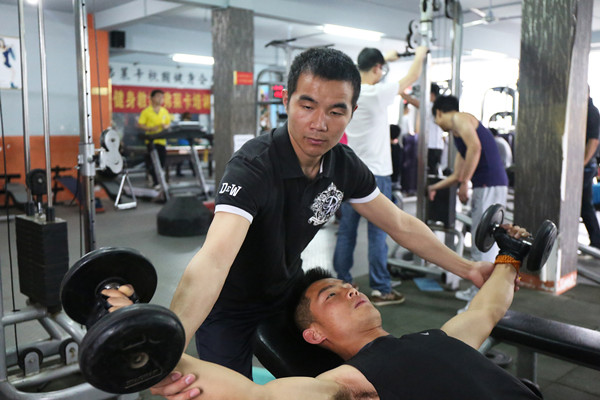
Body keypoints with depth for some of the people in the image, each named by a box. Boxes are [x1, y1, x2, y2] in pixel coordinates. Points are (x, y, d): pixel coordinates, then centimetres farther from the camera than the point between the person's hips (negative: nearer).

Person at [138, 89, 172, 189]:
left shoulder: (165, 111, 11)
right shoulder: (146, 111, -2)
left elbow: (168, 124, 18)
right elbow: (140, 124, -4)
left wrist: (166, 126, -5)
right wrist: (150, 129, -19)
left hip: (162, 140, 4)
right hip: (151, 140, -4)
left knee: (162, 161, 5)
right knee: (151, 162, -4)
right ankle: (155, 182, 3)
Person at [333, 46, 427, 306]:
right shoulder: (376, 94, -13)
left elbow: (362, 75, 27)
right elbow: (411, 78, 0)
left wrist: (385, 57, 39)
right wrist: (420, 56, 19)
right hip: (375, 174, -7)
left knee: (346, 230, 12)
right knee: (377, 233, 0)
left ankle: (342, 283, 21)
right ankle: (381, 290, 7)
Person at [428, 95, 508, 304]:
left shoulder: (459, 118, 0)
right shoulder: (458, 133, 27)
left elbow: (475, 147, -19)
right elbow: (457, 175, 32)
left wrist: (464, 183, -17)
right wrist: (434, 187, 43)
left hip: (490, 185, -10)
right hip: (483, 185, 10)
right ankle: (478, 289, 27)